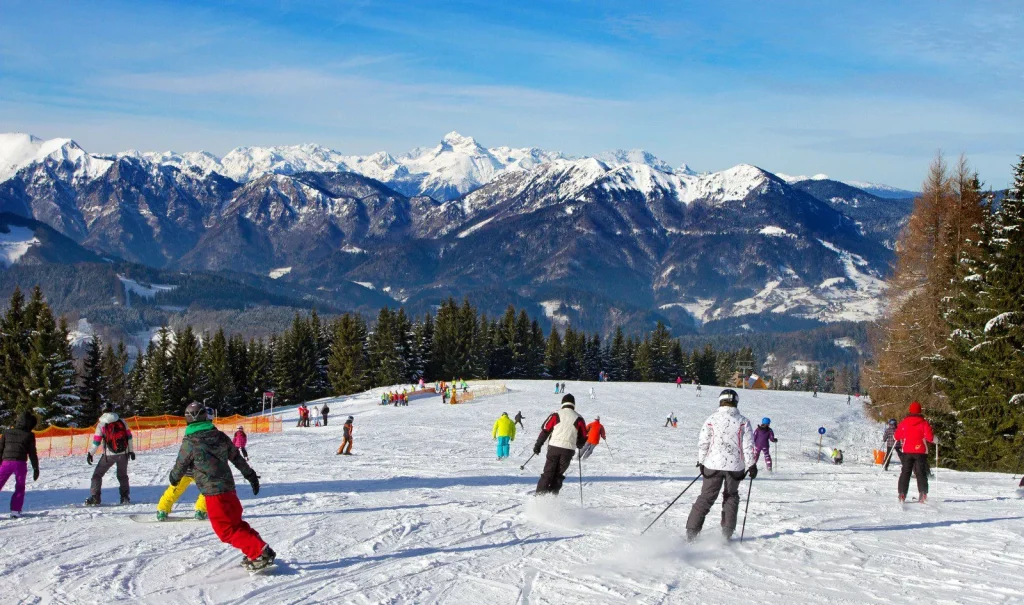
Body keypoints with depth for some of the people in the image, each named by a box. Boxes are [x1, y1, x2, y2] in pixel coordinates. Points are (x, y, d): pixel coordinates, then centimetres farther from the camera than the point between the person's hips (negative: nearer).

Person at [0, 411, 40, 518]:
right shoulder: (29, 435, 5)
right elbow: (32, 454, 6)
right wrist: (36, 468, 12)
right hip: (20, 464, -1)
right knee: (20, 488, 12)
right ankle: (15, 511, 4)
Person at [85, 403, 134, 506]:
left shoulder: (101, 424, -5)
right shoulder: (121, 422, 2)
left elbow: (96, 442, -4)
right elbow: (129, 436, 5)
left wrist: (90, 453, 9)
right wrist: (131, 451, 14)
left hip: (109, 454, -2)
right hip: (123, 453, 3)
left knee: (97, 475, 10)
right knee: (122, 475, 20)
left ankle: (95, 497, 2)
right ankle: (125, 497, 14)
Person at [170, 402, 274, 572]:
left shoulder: (189, 442, -10)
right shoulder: (220, 436, 5)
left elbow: (180, 467, 3)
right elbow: (237, 458, 15)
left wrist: (174, 478, 26)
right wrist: (251, 475, 27)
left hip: (213, 492, -6)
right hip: (229, 487, 6)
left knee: (228, 530, -2)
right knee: (235, 522, 19)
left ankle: (259, 554, -9)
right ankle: (261, 550, 16)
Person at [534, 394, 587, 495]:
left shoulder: (556, 415, 1)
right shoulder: (578, 418, 4)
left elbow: (545, 430, 1)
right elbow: (583, 437, 10)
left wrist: (538, 445, 7)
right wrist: (578, 446, 30)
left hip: (554, 447, -1)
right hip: (568, 450, 1)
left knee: (548, 472, 7)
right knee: (558, 473, 12)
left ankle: (540, 493, 0)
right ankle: (553, 493, 5)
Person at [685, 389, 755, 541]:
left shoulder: (711, 420, -4)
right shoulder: (743, 421, -3)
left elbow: (702, 443, -2)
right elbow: (748, 445, -4)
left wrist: (701, 461, 10)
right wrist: (751, 465, 4)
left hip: (713, 465, 0)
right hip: (735, 466, 0)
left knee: (706, 497, 6)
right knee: (731, 497, 20)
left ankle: (691, 532, 0)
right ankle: (727, 531, 17)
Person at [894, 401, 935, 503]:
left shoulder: (904, 422, 2)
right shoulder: (923, 423, -5)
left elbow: (897, 436, 5)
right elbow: (930, 437, -13)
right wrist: (935, 439, 8)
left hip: (907, 451, 2)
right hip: (920, 451, -2)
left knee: (905, 472, 6)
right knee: (921, 472, 3)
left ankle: (902, 493, -2)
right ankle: (922, 493, -9)